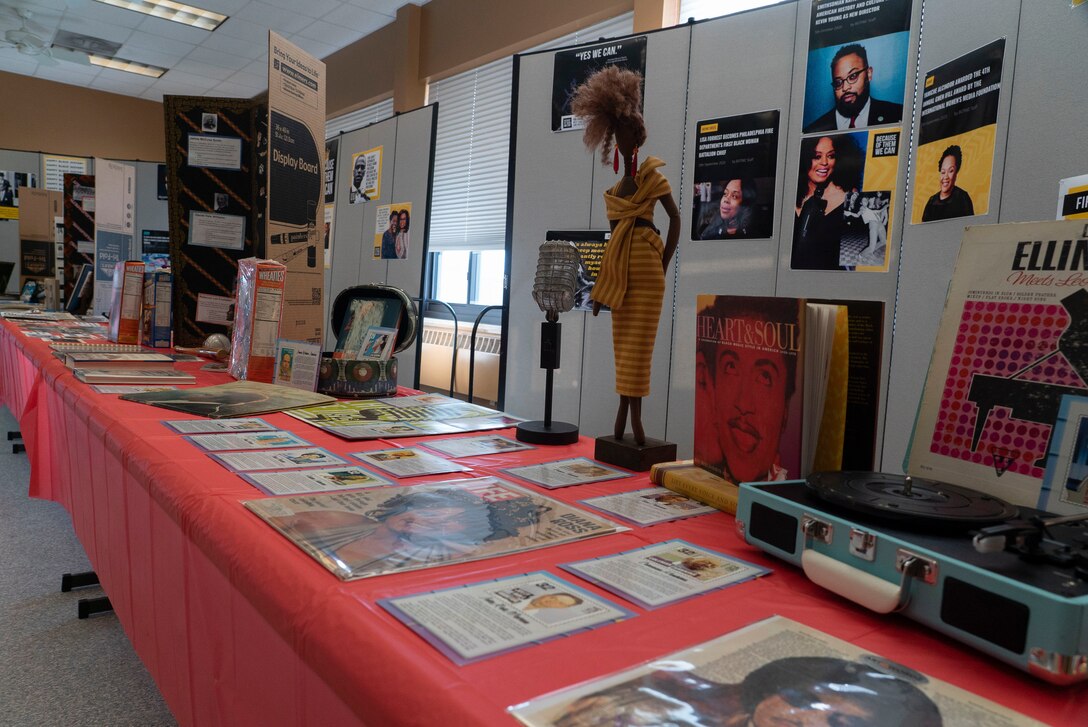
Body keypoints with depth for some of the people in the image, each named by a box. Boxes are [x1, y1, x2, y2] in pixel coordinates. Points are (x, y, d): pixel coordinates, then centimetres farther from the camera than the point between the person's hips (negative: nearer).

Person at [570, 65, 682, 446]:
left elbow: (675, 219, -3)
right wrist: (601, 286, 14)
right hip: (619, 269, 6)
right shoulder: (616, 188, 15)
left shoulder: (652, 176, -1)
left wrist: (664, 265, -8)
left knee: (638, 341, -7)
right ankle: (623, 412, 13)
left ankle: (635, 416, -4)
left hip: (646, 267, -6)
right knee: (621, 341, 7)